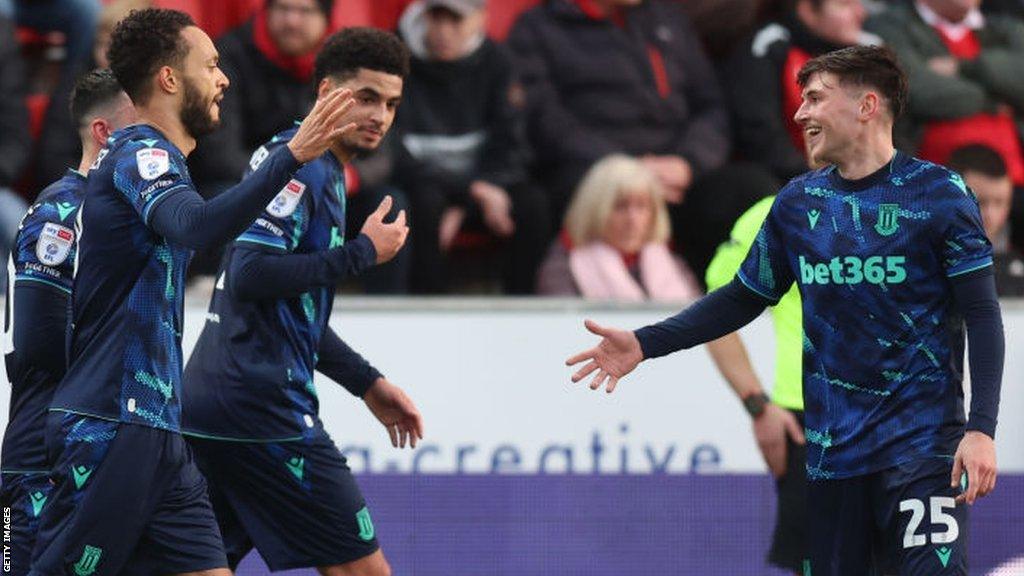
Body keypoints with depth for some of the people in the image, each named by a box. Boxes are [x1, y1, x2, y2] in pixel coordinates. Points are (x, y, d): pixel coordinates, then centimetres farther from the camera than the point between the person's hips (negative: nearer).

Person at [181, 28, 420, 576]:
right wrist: (362, 252, -15)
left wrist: (369, 384, 27)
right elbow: (250, 276, -23)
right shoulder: (298, 163, -10)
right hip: (260, 405, -10)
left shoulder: (323, 173, 22)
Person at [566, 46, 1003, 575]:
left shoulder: (938, 193, -5)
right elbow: (743, 298, 18)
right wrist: (645, 344, 7)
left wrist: (981, 428, -17)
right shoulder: (798, 203, 9)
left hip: (922, 437, -5)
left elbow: (982, 317, -7)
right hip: (832, 447, 5)